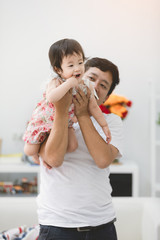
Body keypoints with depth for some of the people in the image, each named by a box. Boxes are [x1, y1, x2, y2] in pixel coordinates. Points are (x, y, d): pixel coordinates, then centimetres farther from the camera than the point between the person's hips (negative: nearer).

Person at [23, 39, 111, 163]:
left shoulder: (87, 85, -18)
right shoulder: (56, 83, -33)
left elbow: (93, 107, -3)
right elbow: (51, 98, -56)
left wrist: (104, 125, 0)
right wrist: (69, 83, -50)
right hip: (45, 120, -3)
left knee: (72, 146, -13)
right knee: (30, 150, 0)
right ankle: (37, 153, 39)